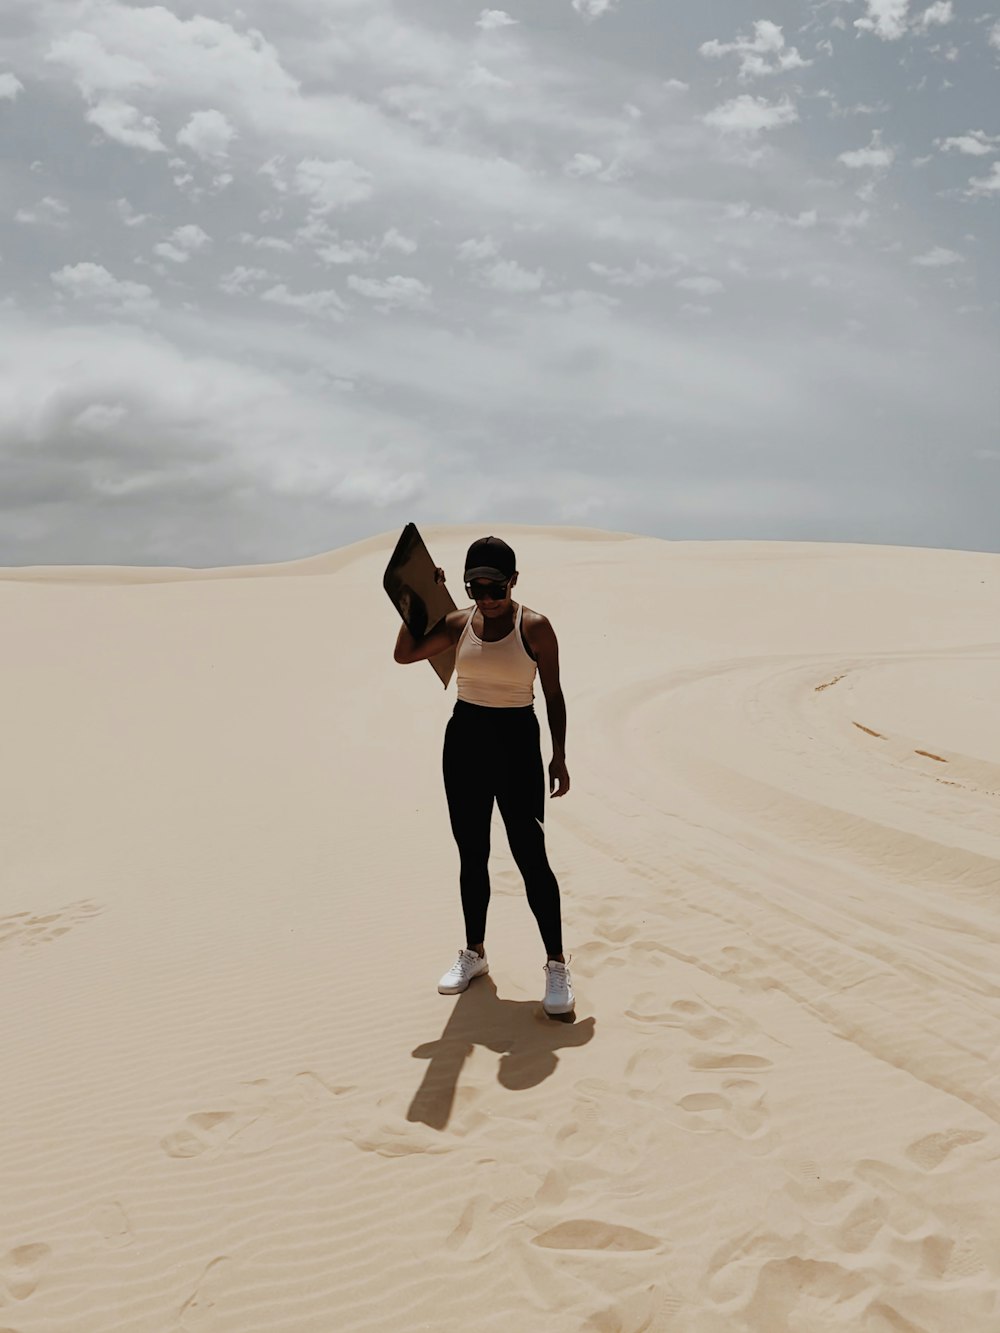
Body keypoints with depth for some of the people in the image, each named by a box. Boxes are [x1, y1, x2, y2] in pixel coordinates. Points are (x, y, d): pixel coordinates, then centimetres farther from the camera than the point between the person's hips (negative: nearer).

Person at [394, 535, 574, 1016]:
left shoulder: (534, 627, -7)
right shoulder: (458, 624, 4)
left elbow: (553, 693, -3)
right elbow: (404, 654, 0)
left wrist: (559, 755, -7)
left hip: (517, 741, -4)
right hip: (464, 738, 4)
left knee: (530, 856, -5)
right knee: (471, 854, 13)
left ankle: (557, 966, 5)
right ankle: (474, 953, 29)